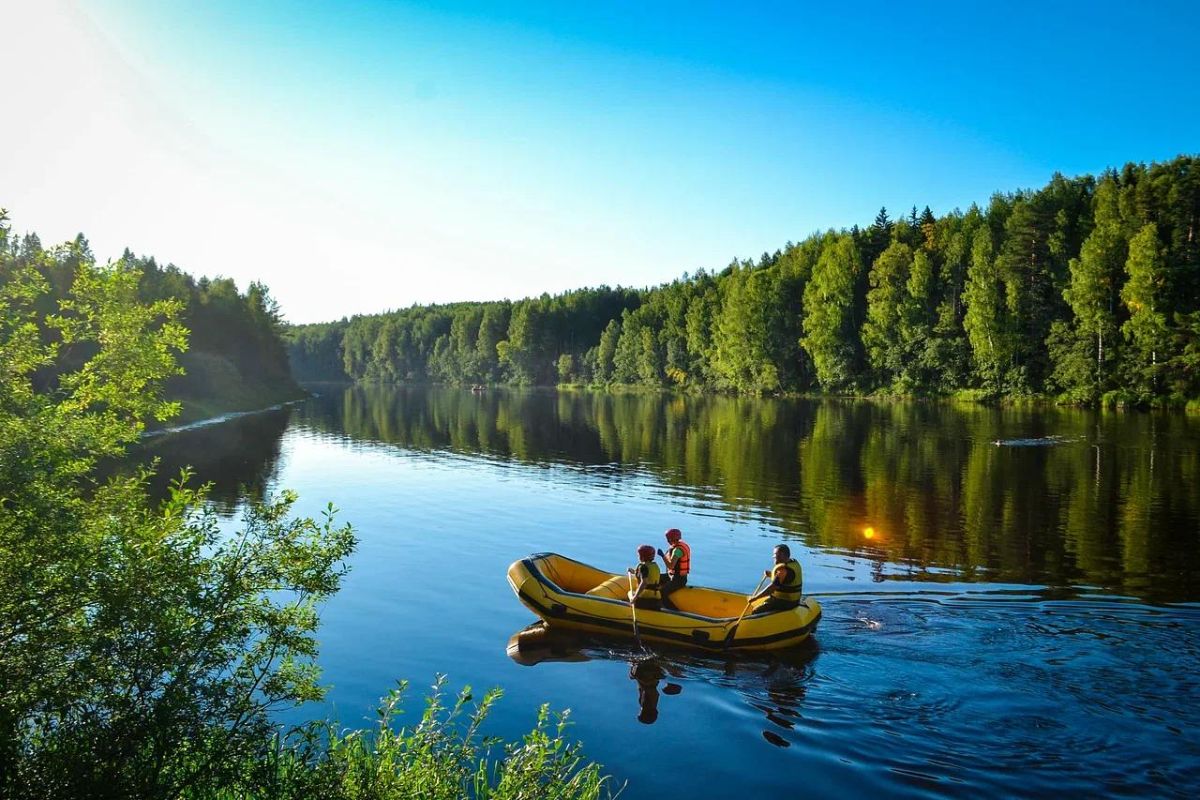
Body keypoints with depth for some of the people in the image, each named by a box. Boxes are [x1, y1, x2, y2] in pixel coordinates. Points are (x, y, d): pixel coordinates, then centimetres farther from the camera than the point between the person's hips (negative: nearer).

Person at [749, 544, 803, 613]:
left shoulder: (784, 569, -25)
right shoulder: (794, 562, 7)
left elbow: (772, 587, -28)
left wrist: (755, 597, -23)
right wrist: (771, 574, 6)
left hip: (784, 603, -11)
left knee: (756, 612, -12)